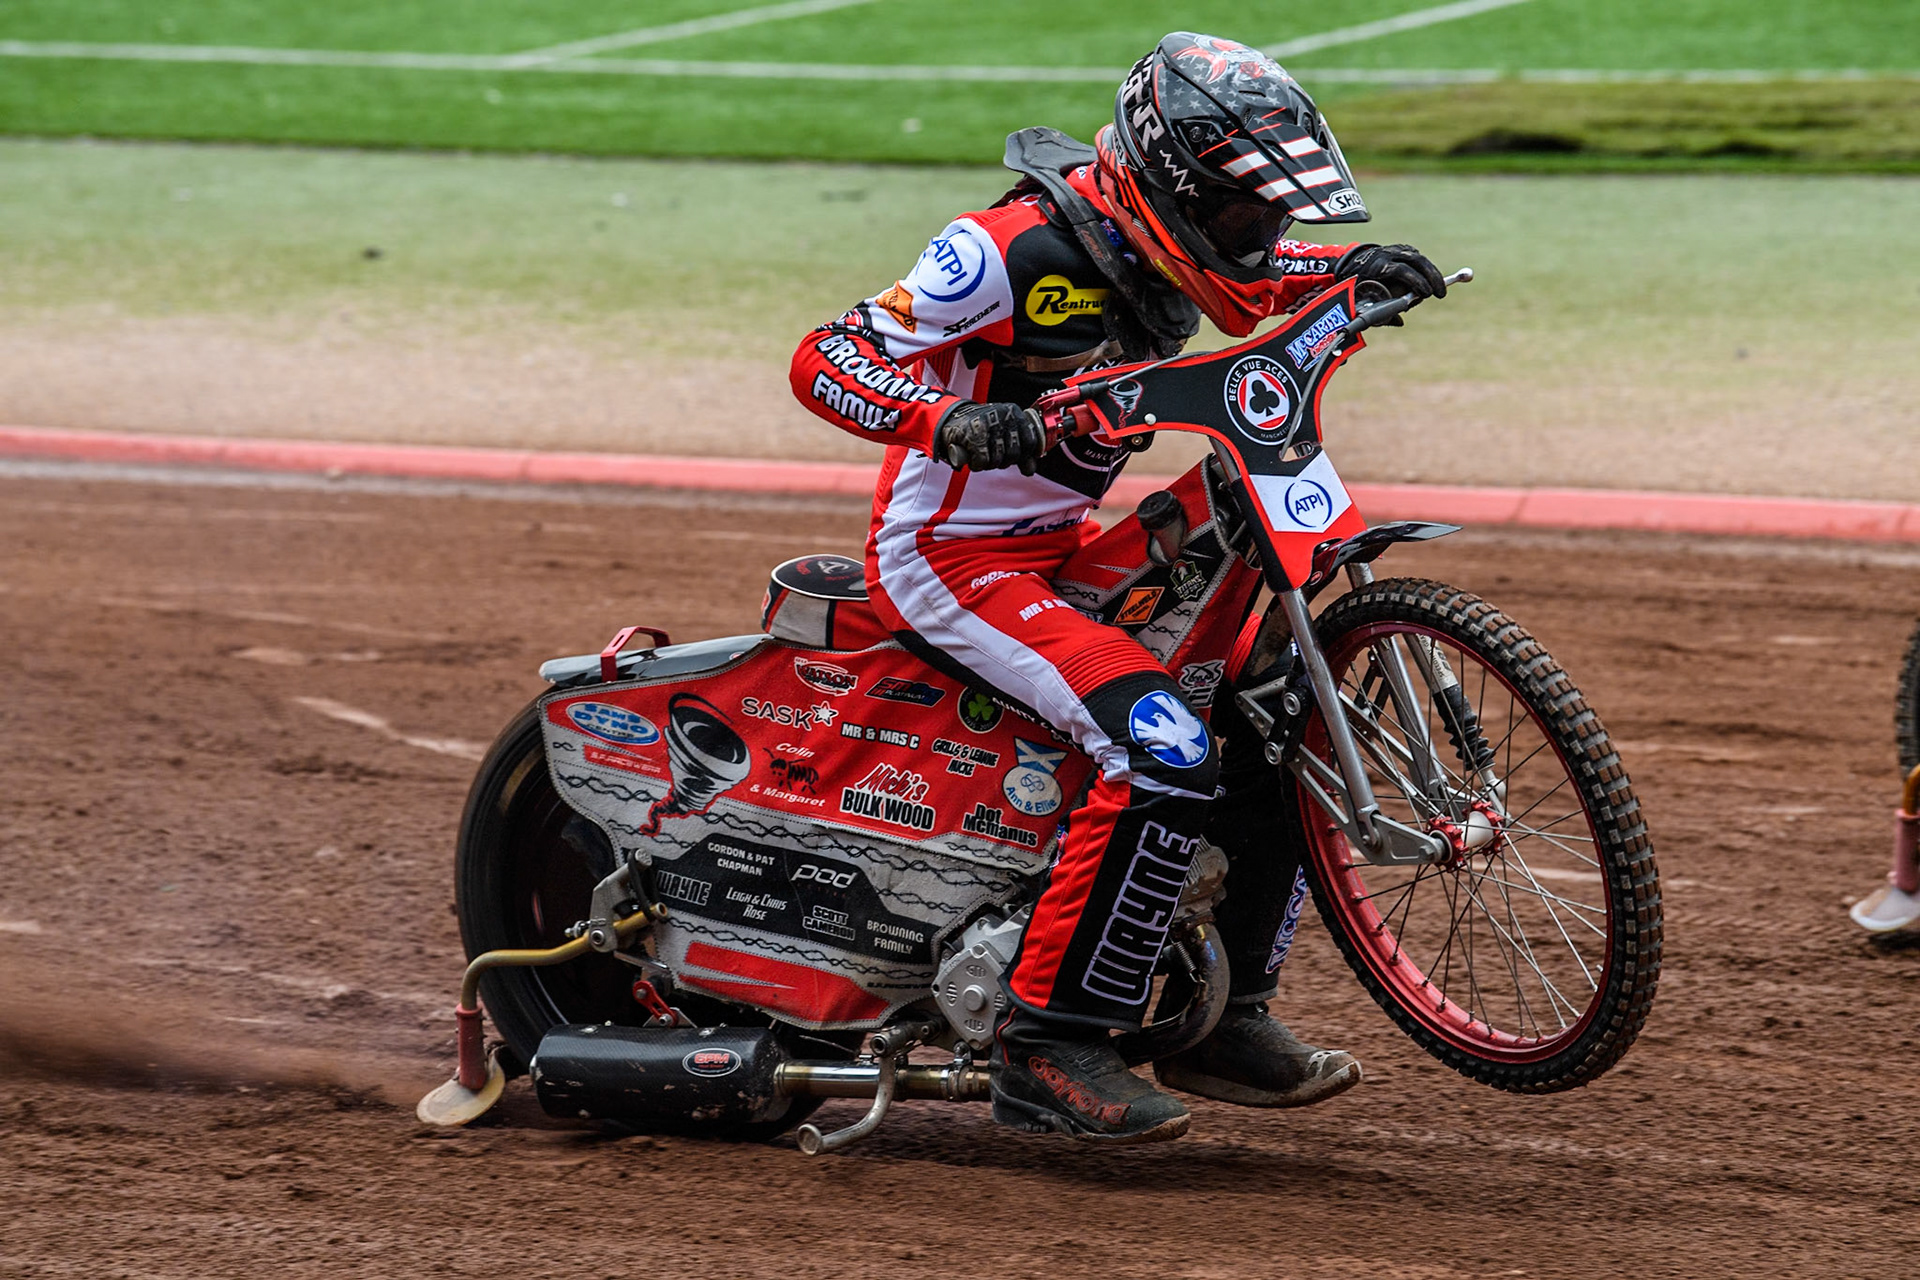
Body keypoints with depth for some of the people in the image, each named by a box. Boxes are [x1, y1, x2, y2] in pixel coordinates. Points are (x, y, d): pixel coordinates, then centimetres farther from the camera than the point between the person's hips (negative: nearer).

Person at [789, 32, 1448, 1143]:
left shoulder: (1161, 251, 1)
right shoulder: (1017, 250, -23)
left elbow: (1250, 280, 25)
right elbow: (827, 360, -23)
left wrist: (1353, 270, 4)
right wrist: (949, 420, -41)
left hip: (1064, 545, 9)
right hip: (949, 559, -9)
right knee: (1168, 748, -26)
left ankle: (1227, 1013, 12)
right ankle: (1050, 1049, -22)